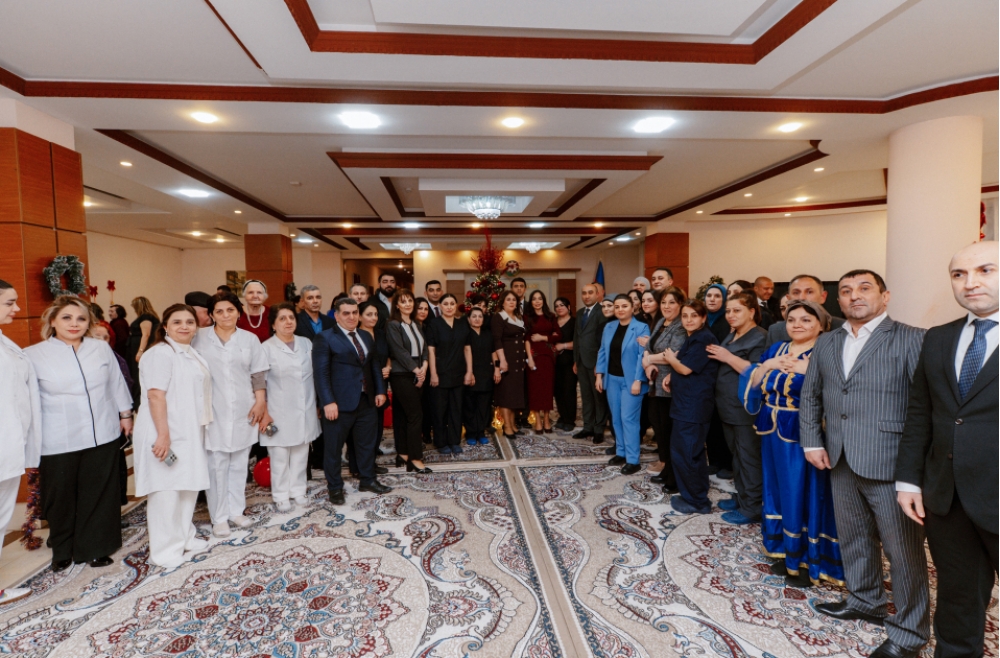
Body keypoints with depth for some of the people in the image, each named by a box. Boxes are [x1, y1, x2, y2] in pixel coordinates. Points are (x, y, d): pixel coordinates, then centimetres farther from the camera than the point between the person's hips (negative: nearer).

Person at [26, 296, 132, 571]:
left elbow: (117, 383, 10)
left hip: (102, 435, 2)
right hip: (58, 442, -1)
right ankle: (62, 550, 35)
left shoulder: (102, 348, 4)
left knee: (98, 495, 10)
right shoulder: (34, 355, -2)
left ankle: (95, 548, 27)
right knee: (61, 497, 12)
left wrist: (125, 414, 12)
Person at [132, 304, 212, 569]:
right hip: (166, 433, -9)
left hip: (190, 433, 9)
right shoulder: (161, 353, -13)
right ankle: (166, 550, 11)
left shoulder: (191, 353, 13)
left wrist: (202, 427, 20)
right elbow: (155, 396, -20)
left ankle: (184, 537, 29)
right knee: (166, 491, 0)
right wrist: (163, 434, -24)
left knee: (189, 486, 15)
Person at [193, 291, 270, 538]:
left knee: (239, 463, 10)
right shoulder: (199, 338, 1)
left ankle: (236, 510, 25)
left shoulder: (250, 339, 5)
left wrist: (260, 402, 0)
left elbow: (258, 374, 6)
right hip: (213, 411, -2)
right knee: (216, 465, 2)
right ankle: (219, 517, 16)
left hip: (243, 410, 2)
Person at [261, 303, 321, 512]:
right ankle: (280, 495, 20)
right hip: (280, 412, -4)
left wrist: (318, 404, 13)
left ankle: (298, 490, 27)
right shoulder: (266, 348, -6)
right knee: (280, 456, 5)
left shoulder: (306, 343, 7)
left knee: (301, 453, 12)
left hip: (305, 410, 4)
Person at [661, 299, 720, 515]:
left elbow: (686, 368, -19)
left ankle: (697, 502, 9)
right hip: (686, 402, 10)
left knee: (685, 452, -4)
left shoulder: (705, 339, -16)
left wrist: (670, 358, -2)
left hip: (694, 404, -10)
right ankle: (694, 496, 27)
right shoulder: (692, 339, 15)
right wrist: (671, 375, 3)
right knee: (691, 451, 16)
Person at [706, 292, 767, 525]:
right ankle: (741, 497, 29)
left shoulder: (760, 338, -12)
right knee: (736, 455, 17)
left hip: (746, 408, -9)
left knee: (748, 457, 0)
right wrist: (717, 356, 5)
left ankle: (751, 508, 11)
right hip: (728, 406, 9)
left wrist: (727, 357, -19)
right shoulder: (731, 337, 16)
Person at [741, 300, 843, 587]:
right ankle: (787, 552, 33)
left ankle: (808, 561, 21)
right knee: (780, 491, 16)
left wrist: (803, 369, -27)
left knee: (803, 495, 4)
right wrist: (767, 365, -12)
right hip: (774, 434, 6)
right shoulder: (775, 350, 9)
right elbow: (751, 384, 3)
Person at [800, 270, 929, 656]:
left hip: (889, 463, -5)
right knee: (853, 538, 20)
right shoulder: (826, 343, 10)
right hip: (841, 462, 6)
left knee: (904, 550, 7)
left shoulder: (911, 340, -7)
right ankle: (864, 601, 41)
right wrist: (811, 441, 6)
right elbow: (810, 395, 14)